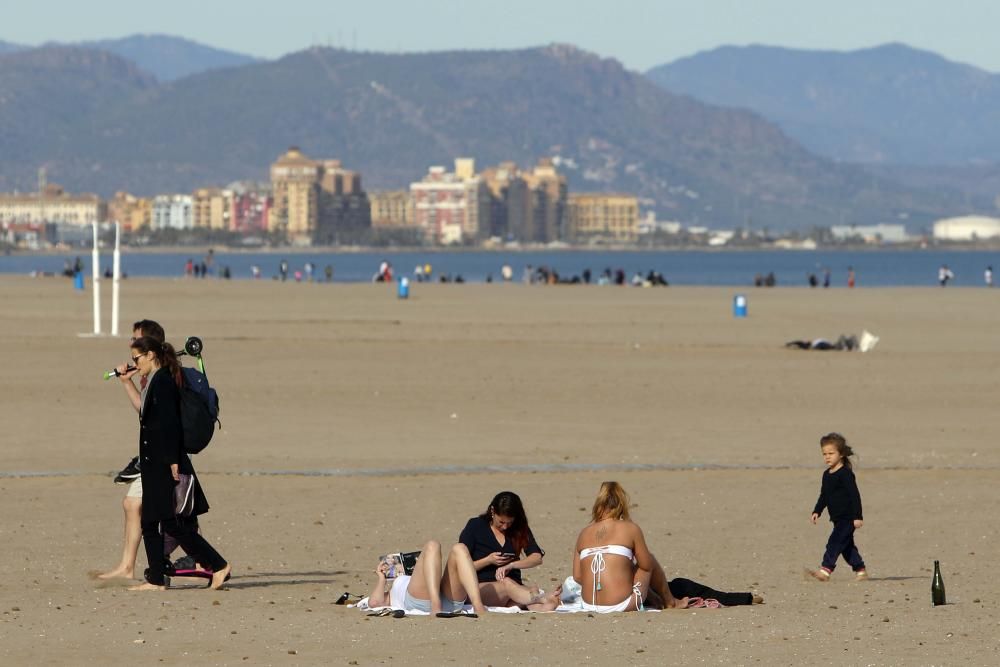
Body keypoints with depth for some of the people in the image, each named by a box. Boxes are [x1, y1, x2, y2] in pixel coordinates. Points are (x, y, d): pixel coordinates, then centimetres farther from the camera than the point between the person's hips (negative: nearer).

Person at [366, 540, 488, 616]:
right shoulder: (390, 592, 42)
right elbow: (374, 602, 19)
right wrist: (382, 578, 33)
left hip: (451, 601, 3)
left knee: (459, 549, -17)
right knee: (432, 546, -18)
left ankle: (478, 606, -44)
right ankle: (436, 608, -45)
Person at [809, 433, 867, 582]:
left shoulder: (846, 474, -15)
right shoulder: (827, 475, 12)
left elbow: (854, 495, -17)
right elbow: (824, 496, 21)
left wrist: (857, 516, -20)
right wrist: (817, 511, 12)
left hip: (847, 517, -9)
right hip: (837, 518, 9)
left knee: (835, 542, -16)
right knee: (846, 545, 14)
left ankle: (826, 569, -22)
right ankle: (860, 570, 23)